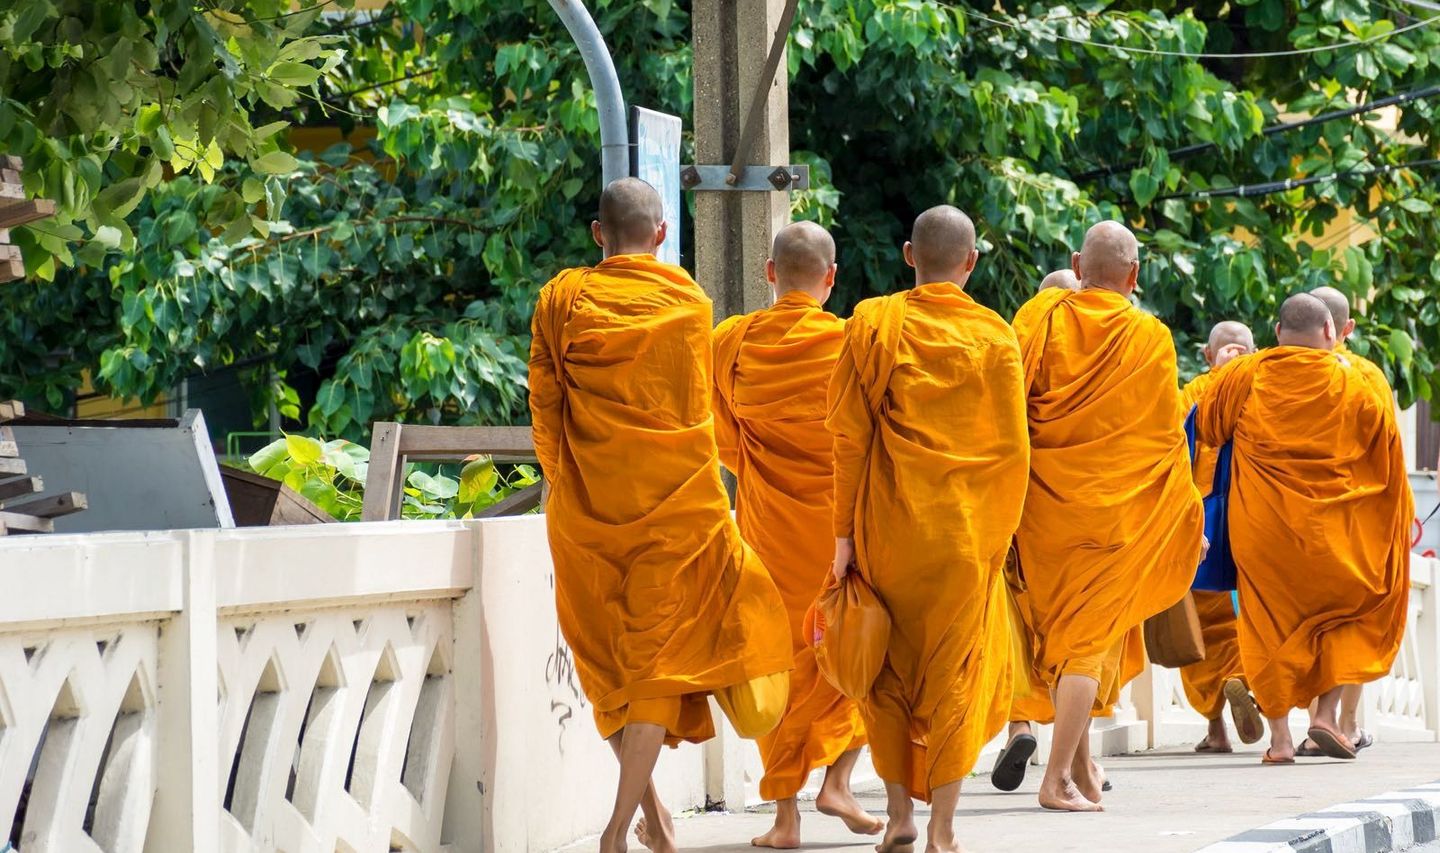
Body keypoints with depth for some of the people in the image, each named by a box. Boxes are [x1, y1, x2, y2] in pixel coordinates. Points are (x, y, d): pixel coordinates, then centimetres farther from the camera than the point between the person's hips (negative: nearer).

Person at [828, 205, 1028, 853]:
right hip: (967, 531, 0)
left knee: (887, 669, 13)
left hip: (887, 526, 0)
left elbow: (848, 435, -4)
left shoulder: (872, 323, -2)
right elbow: (1012, 450, 0)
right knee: (955, 672, 5)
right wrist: (999, 531, 11)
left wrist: (844, 531, 0)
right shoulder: (993, 336, -1)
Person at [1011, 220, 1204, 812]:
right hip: (1111, 510, -2)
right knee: (1091, 635, 0)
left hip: (1042, 500, 2)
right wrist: (1187, 519, 13)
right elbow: (1167, 436, 2)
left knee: (1060, 629, 15)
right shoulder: (1150, 340, -4)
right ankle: (1058, 778, -11)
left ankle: (1082, 767, 18)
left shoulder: (1041, 316, -1)